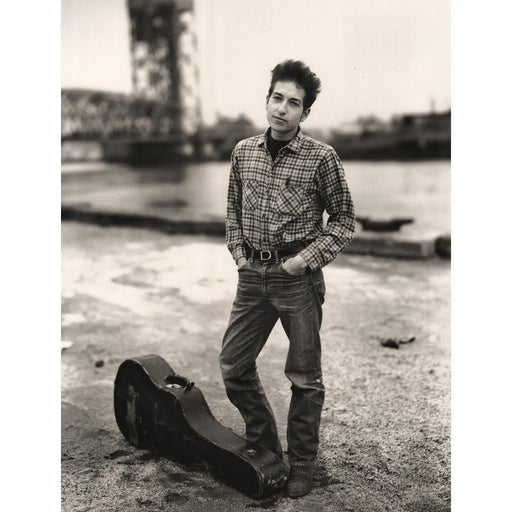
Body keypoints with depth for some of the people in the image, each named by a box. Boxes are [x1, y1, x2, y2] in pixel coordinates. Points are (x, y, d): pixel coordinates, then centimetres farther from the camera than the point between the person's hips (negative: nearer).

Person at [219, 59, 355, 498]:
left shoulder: (322, 158, -7)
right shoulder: (243, 152, 6)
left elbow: (344, 220, -1)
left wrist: (308, 257, -11)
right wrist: (238, 252, 6)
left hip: (299, 278, -4)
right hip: (252, 276, 5)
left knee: (304, 377, 6)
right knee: (233, 367, 9)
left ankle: (301, 466, 24)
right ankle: (263, 448, 31)